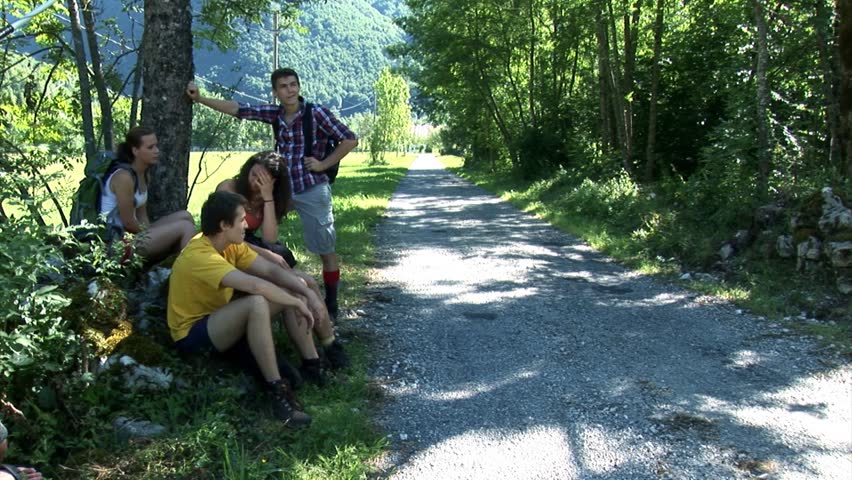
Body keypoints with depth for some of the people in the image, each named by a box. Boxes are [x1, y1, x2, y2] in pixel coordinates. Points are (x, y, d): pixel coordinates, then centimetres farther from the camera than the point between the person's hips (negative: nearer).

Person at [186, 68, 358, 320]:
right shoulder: (274, 114, 4)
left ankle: (331, 304, 16)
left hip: (312, 190, -5)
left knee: (325, 249, 4)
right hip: (281, 187, 5)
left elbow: (350, 139, -10)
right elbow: (237, 109, 4)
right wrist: (199, 98, 0)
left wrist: (323, 164, -11)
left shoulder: (317, 113, -10)